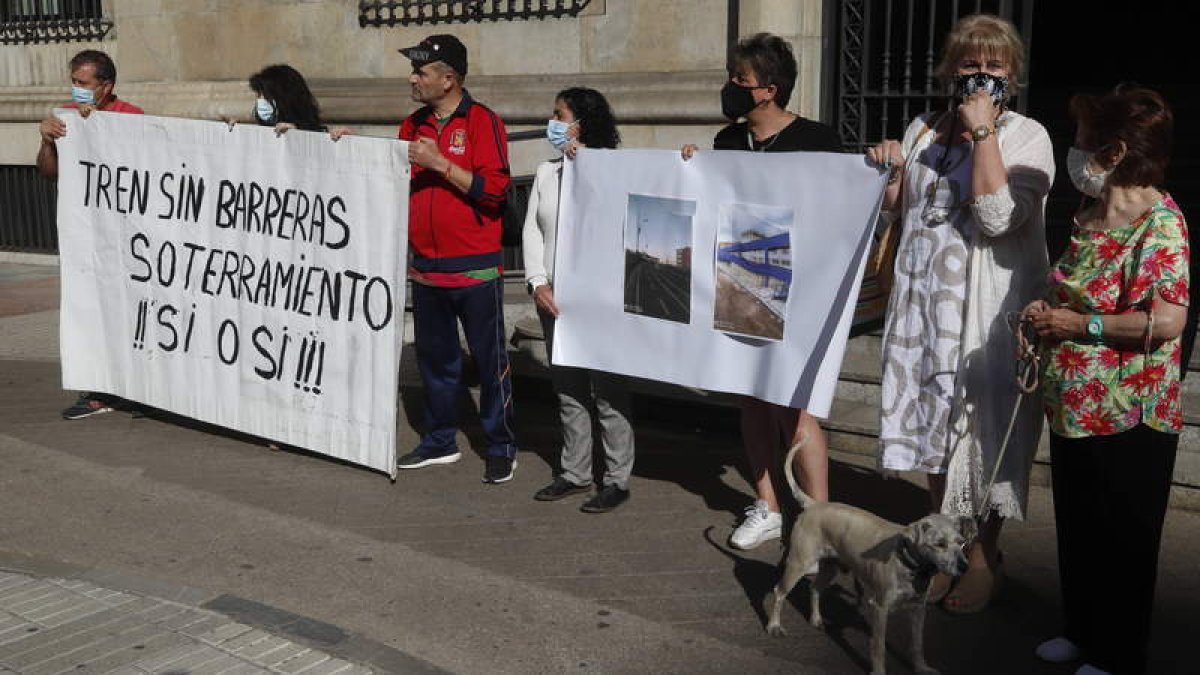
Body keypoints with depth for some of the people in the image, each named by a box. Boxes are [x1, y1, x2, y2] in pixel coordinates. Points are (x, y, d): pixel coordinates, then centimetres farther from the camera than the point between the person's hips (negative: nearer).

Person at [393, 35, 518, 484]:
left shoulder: (483, 123, -7)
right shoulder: (413, 125, 12)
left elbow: (495, 189, -16)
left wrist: (440, 163, -20)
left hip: (475, 269, -6)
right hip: (425, 268, 6)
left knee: (490, 360, 2)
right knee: (434, 358, 14)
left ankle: (501, 448, 13)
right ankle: (440, 441, 27)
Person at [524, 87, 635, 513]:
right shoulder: (546, 172, 12)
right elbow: (532, 230, 10)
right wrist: (538, 283, -3)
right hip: (554, 298, 6)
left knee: (607, 390, -1)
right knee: (567, 392, 13)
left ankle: (617, 478, 9)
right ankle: (575, 473, 25)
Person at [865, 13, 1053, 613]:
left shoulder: (1026, 137, -4)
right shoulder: (923, 132, 12)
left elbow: (999, 217, -20)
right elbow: (895, 214, 18)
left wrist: (983, 132, -17)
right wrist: (890, 170, -1)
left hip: (989, 309, -5)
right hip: (924, 301, 5)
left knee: (983, 423, 0)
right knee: (933, 421, 12)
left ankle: (983, 557, 15)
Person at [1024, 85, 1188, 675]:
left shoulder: (1159, 222, -17)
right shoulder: (1089, 216, 9)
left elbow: (1168, 320, -26)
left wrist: (1081, 325, -20)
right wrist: (1048, 312, 3)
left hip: (1126, 418, -8)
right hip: (1074, 406, 9)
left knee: (1122, 539, 7)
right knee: (1077, 529, 20)